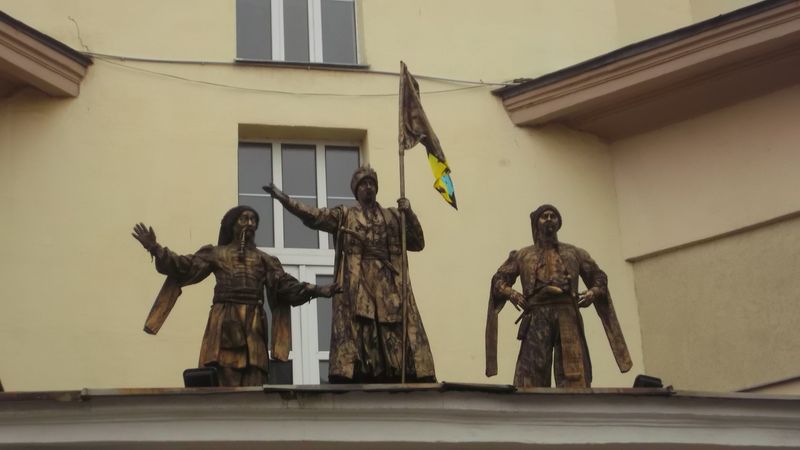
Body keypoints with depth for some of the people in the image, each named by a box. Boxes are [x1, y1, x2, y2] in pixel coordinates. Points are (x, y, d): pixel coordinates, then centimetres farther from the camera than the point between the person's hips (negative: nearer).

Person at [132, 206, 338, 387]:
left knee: (252, 387, -4)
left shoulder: (264, 260, 19)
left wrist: (317, 290, -8)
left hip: (253, 327, 2)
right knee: (220, 383, -9)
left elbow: (285, 286, 7)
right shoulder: (215, 254, 14)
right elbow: (184, 267, 4)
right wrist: (155, 249, -10)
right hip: (224, 325, -2)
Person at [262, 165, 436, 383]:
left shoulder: (393, 216, 19)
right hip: (356, 288, -2)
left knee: (398, 338, -5)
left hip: (390, 287, 2)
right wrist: (284, 199, -12)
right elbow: (314, 215, 0)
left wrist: (409, 214, -1)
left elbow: (417, 243, 13)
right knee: (355, 338, -10)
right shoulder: (343, 215, 13)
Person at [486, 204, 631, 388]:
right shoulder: (522, 255, 20)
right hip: (537, 319, -1)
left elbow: (599, 277, 22)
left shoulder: (574, 253, 22)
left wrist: (593, 292, 1)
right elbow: (499, 280, 15)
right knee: (531, 377, -9)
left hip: (568, 317, 1)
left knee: (574, 378, -6)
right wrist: (510, 293, -6)